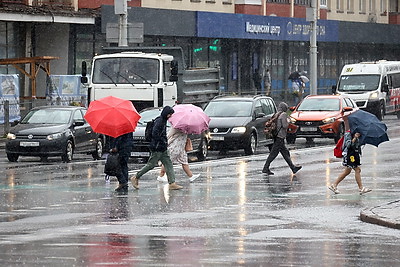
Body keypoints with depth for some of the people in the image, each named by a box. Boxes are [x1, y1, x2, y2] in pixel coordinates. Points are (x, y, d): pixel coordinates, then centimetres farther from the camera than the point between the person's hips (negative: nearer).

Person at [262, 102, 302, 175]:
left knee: (285, 153, 12)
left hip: (277, 136, 10)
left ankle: (293, 168, 16)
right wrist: (288, 121, 0)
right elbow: (285, 125, -18)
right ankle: (266, 168, -6)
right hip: (280, 137, -10)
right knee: (273, 153, -7)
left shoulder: (276, 115, 14)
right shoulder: (283, 114, -11)